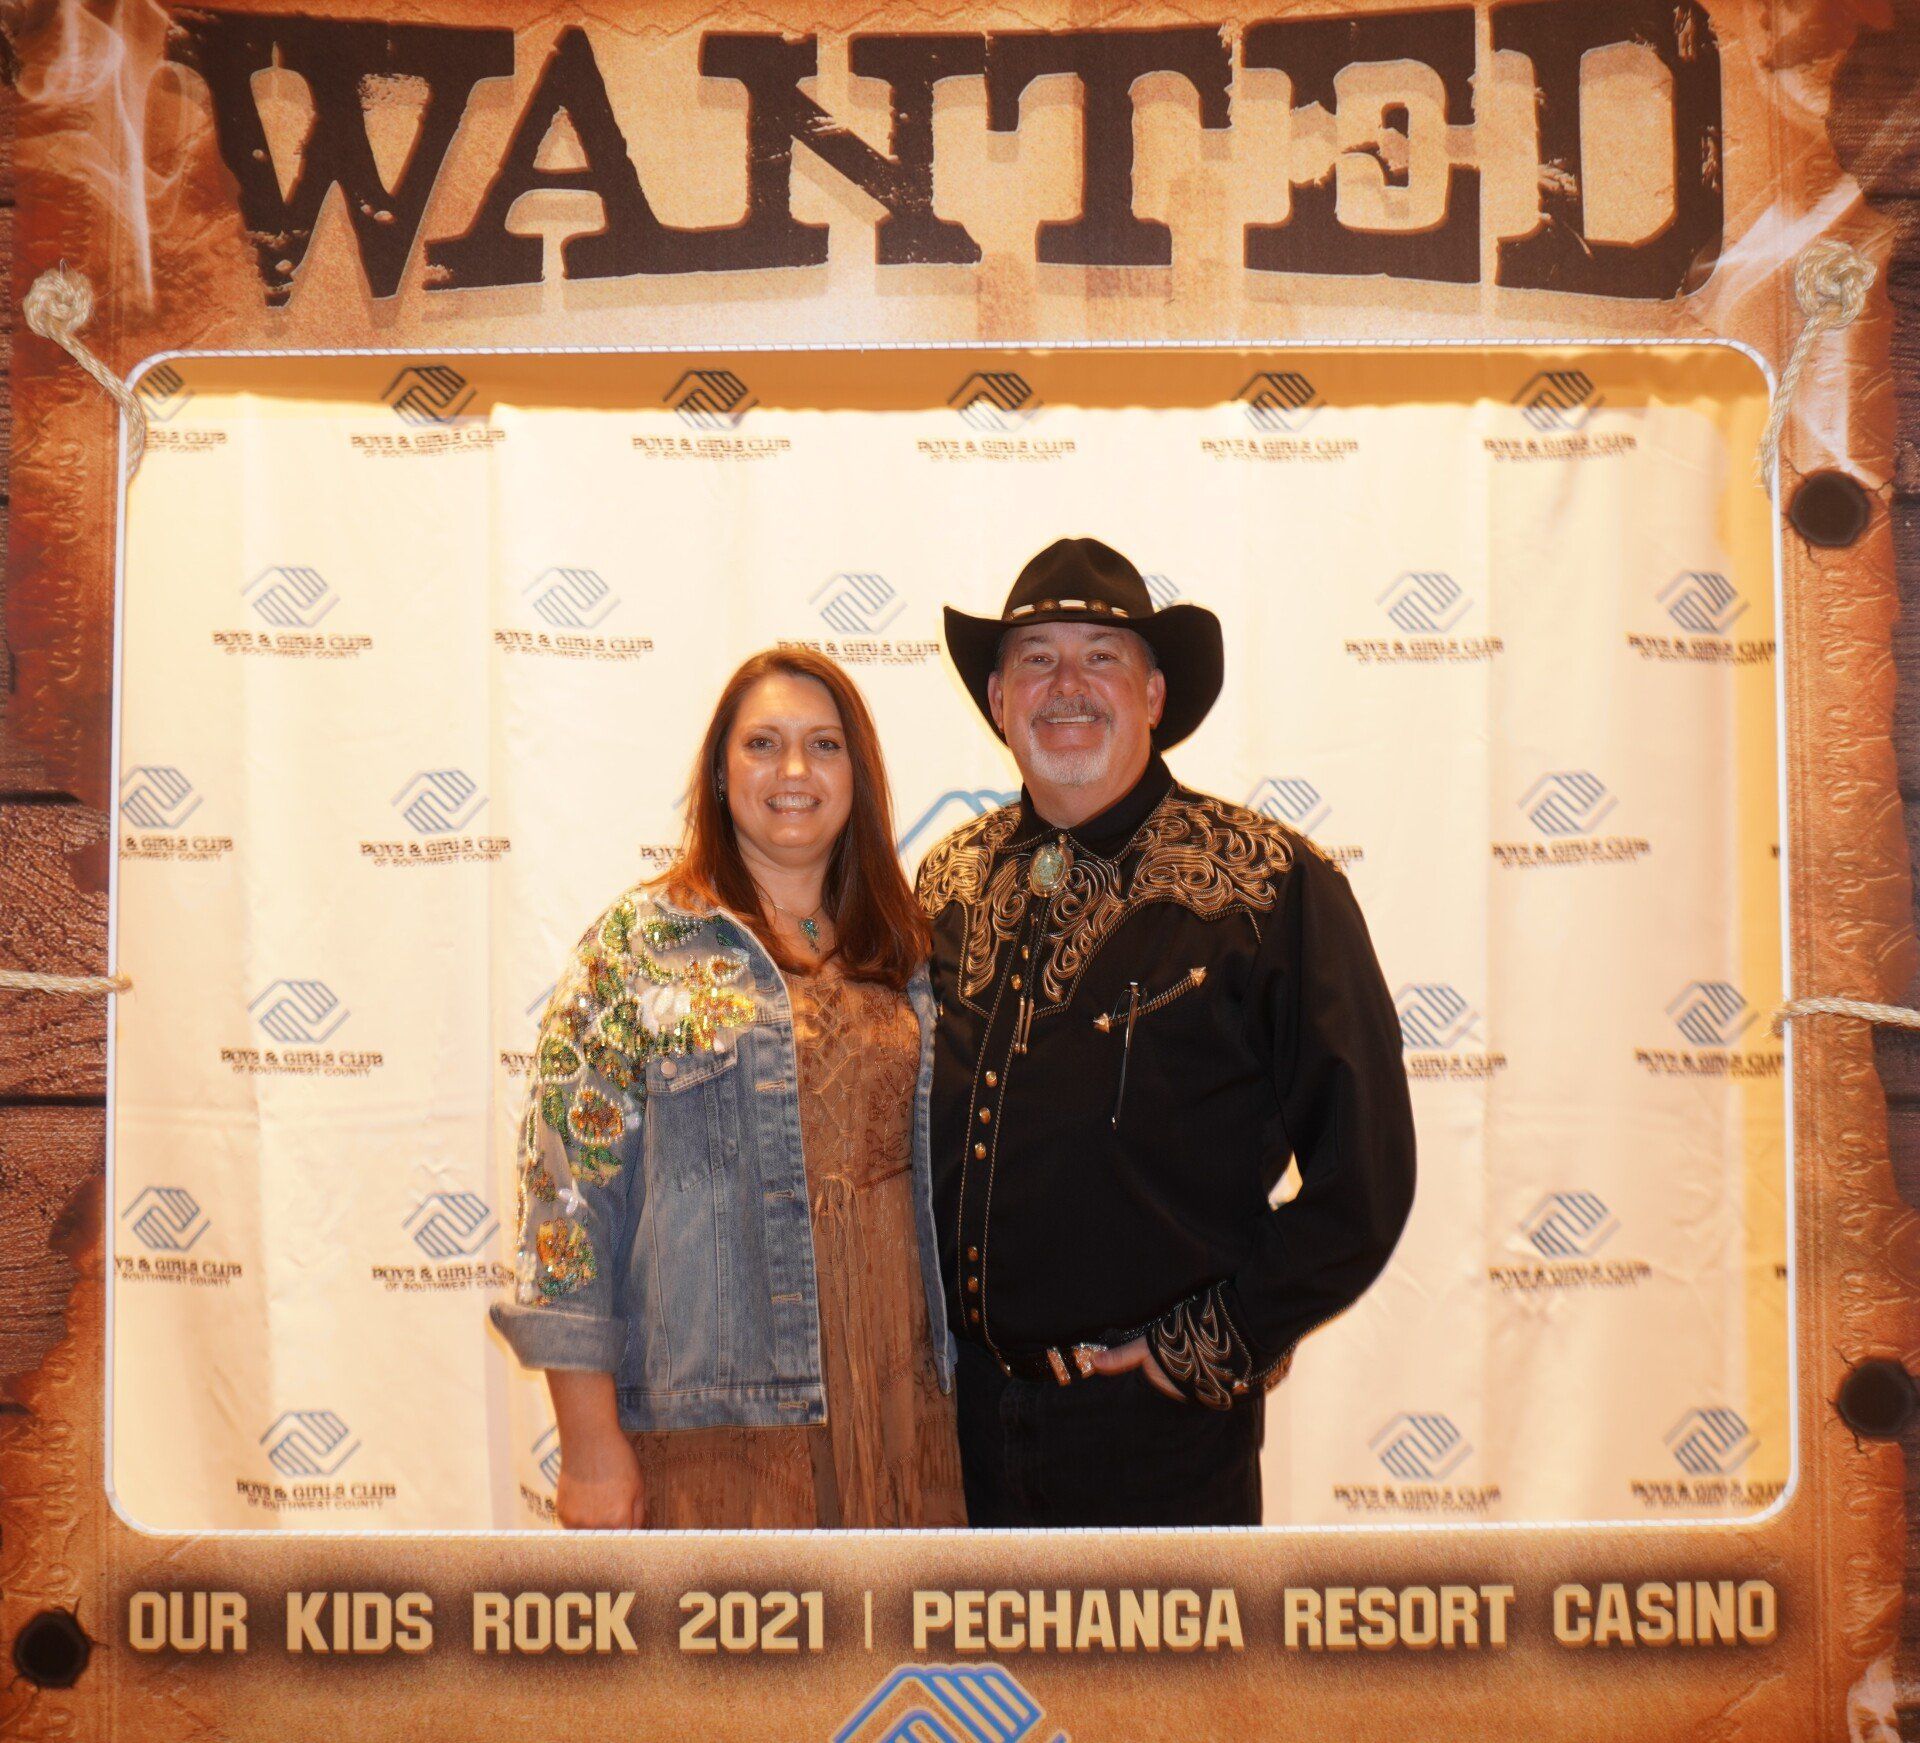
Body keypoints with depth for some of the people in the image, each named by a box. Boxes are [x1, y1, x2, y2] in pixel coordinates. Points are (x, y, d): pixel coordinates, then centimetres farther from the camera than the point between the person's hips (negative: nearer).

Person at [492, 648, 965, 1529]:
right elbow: (567, 1184, -9)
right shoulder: (642, 940, -5)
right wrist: (589, 1442, -12)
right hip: (716, 1416, -4)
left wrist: (939, 1378, 11)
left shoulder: (899, 952, 8)